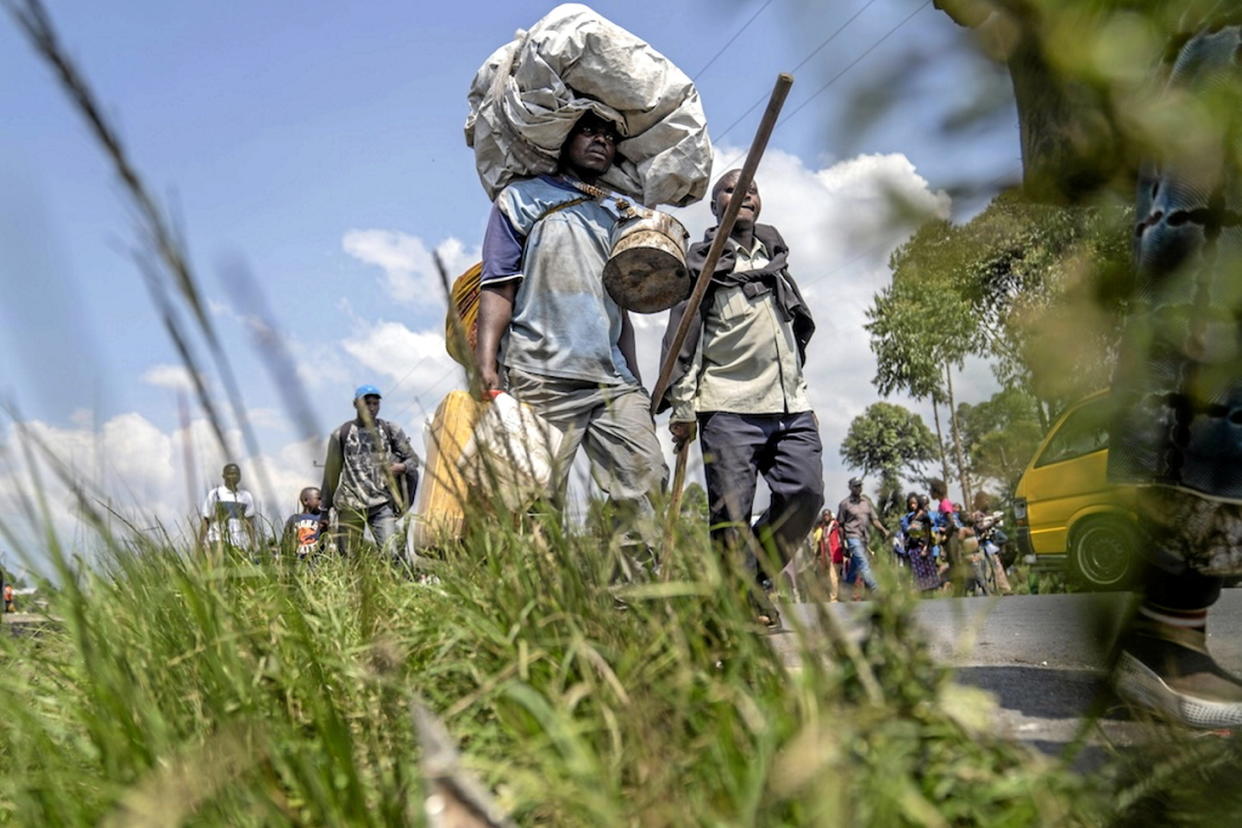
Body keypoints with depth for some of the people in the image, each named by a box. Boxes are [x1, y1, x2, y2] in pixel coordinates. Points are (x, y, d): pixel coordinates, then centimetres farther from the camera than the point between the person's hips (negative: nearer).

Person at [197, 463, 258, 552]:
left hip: (240, 544, 3)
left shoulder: (246, 496, 13)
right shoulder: (214, 494, 4)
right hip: (218, 543, -3)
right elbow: (205, 522, 5)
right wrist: (200, 545, -1)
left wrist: (254, 546, 4)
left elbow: (250, 524, 13)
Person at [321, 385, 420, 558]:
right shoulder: (342, 434, 7)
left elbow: (413, 458, 10)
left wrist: (402, 467, -14)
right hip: (350, 505, 1)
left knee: (390, 553, -14)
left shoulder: (390, 430, 8)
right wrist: (324, 508, 12)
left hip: (382, 504, 0)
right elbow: (331, 473, 11)